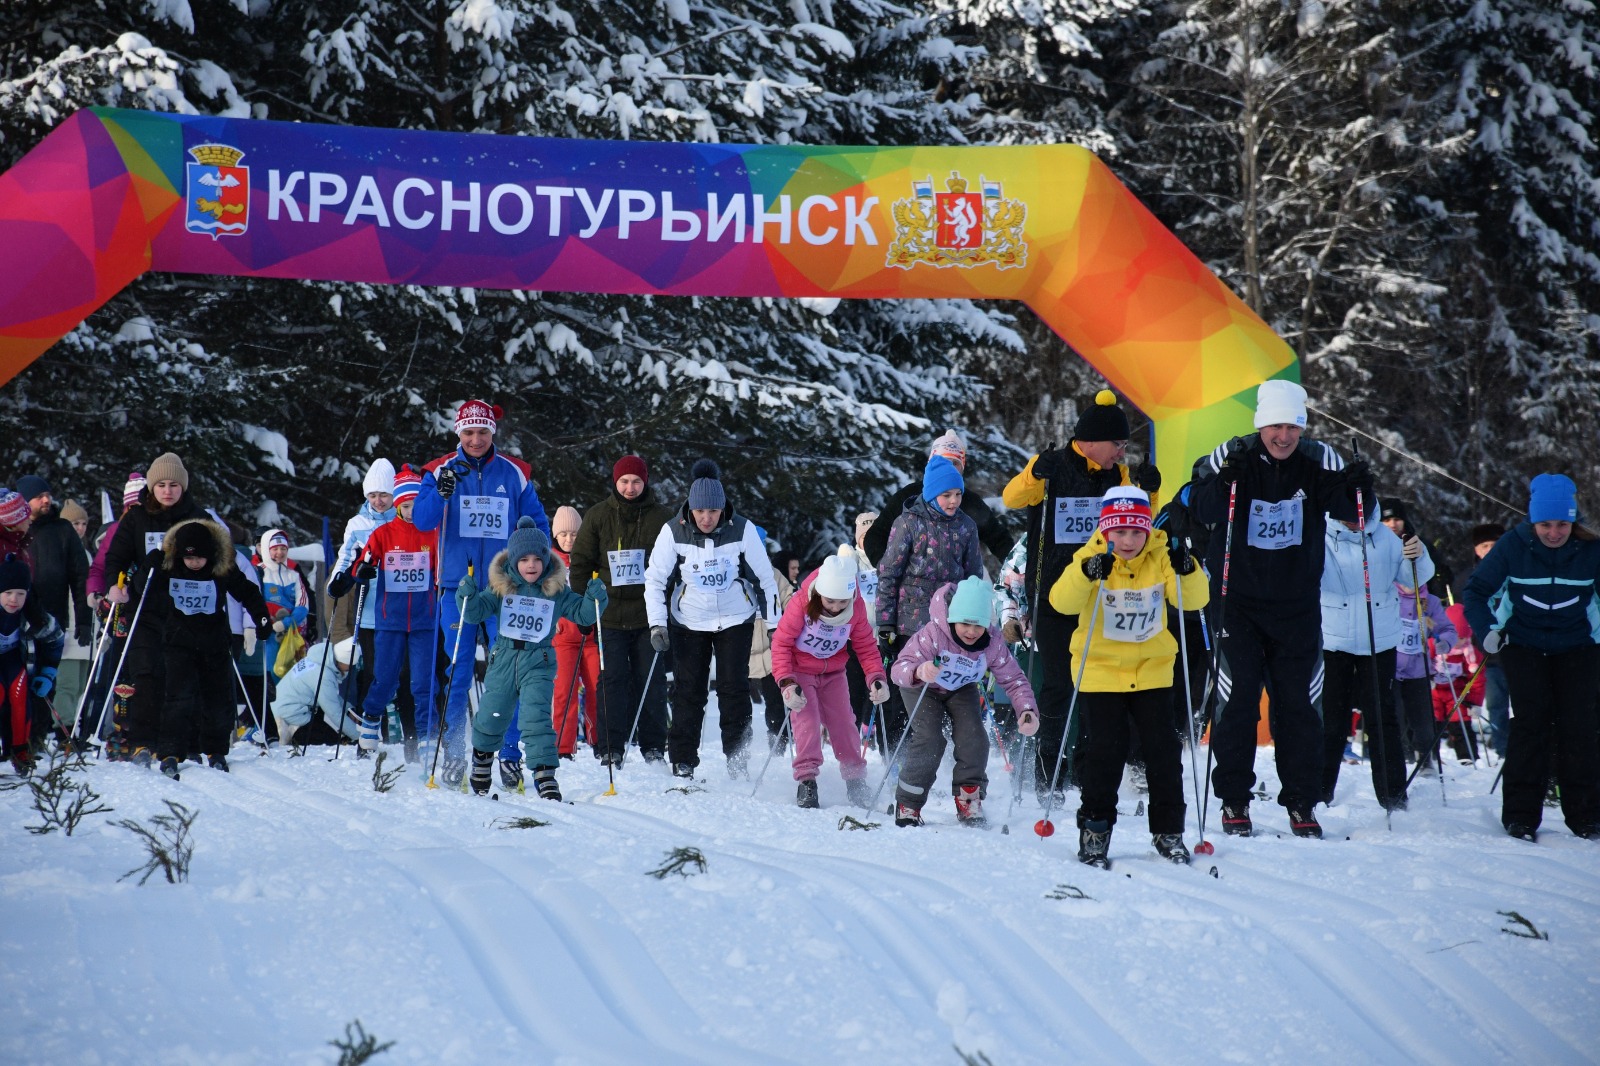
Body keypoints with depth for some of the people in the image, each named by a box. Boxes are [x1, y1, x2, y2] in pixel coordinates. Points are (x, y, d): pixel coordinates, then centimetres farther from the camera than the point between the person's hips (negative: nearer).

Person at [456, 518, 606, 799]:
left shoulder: (556, 591, 1)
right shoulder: (501, 587, 0)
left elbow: (583, 614, 5)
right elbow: (475, 613, -1)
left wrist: (594, 598, -14)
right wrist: (468, 596, -20)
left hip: (538, 663, -1)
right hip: (503, 660, 2)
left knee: (536, 718, -15)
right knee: (490, 719, 10)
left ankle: (544, 775, -16)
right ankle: (481, 760, 38)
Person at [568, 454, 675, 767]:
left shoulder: (662, 517, 4)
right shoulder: (597, 516, 5)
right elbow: (580, 562, 8)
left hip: (649, 614, 0)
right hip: (610, 613, 0)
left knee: (651, 681, 3)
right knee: (612, 680, -3)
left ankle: (653, 746, 11)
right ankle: (610, 747, 1)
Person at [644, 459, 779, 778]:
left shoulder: (742, 530, -12)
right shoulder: (673, 532, -12)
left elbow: (764, 577, -1)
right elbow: (655, 579, -4)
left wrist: (772, 622, 1)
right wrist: (657, 624, -11)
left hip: (735, 620, 0)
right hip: (689, 623, 0)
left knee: (734, 689, -5)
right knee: (688, 691, -2)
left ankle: (738, 762, 2)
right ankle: (683, 764, 4)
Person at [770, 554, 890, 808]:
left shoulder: (856, 607, -17)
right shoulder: (801, 603, -27)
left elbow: (865, 646, -5)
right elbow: (781, 642, -22)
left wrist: (876, 677, -19)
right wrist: (786, 682, -31)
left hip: (833, 673, 3)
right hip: (799, 670, -3)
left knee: (843, 724, 1)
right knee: (807, 721, -17)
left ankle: (855, 780, 13)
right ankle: (806, 780, -13)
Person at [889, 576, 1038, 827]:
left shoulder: (993, 643, -27)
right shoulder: (933, 634, -39)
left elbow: (1013, 679, -21)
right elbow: (899, 667, -45)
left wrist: (1027, 710, -39)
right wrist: (918, 671, -69)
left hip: (961, 689, 4)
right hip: (922, 688, -3)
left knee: (974, 740, -14)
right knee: (929, 741, -20)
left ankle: (969, 802, 6)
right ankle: (907, 806, -5)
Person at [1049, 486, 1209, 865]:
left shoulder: (1161, 558, -3)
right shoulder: (1091, 558, -10)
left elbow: (1194, 600, -12)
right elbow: (1061, 602, -24)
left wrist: (1186, 571, -32)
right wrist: (1087, 574, -41)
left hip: (1152, 670, 2)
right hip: (1101, 668, -2)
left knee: (1163, 749, 3)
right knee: (1105, 750, -5)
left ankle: (1168, 831, 14)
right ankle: (1095, 830, 7)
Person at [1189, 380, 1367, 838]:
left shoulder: (1319, 461, -1)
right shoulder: (1232, 456, -6)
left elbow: (1346, 509, 0)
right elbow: (1200, 510, -16)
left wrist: (1355, 490, -21)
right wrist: (1222, 484, -35)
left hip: (1297, 606, 2)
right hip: (1239, 601, -2)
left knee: (1296, 703, 4)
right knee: (1239, 701, -2)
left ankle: (1301, 803, 11)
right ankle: (1234, 800, 7)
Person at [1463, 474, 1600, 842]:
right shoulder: (1513, 546, -14)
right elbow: (1475, 592, -4)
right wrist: (1486, 632, -17)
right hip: (1523, 643, -1)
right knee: (1531, 720, -12)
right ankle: (1520, 816, -6)